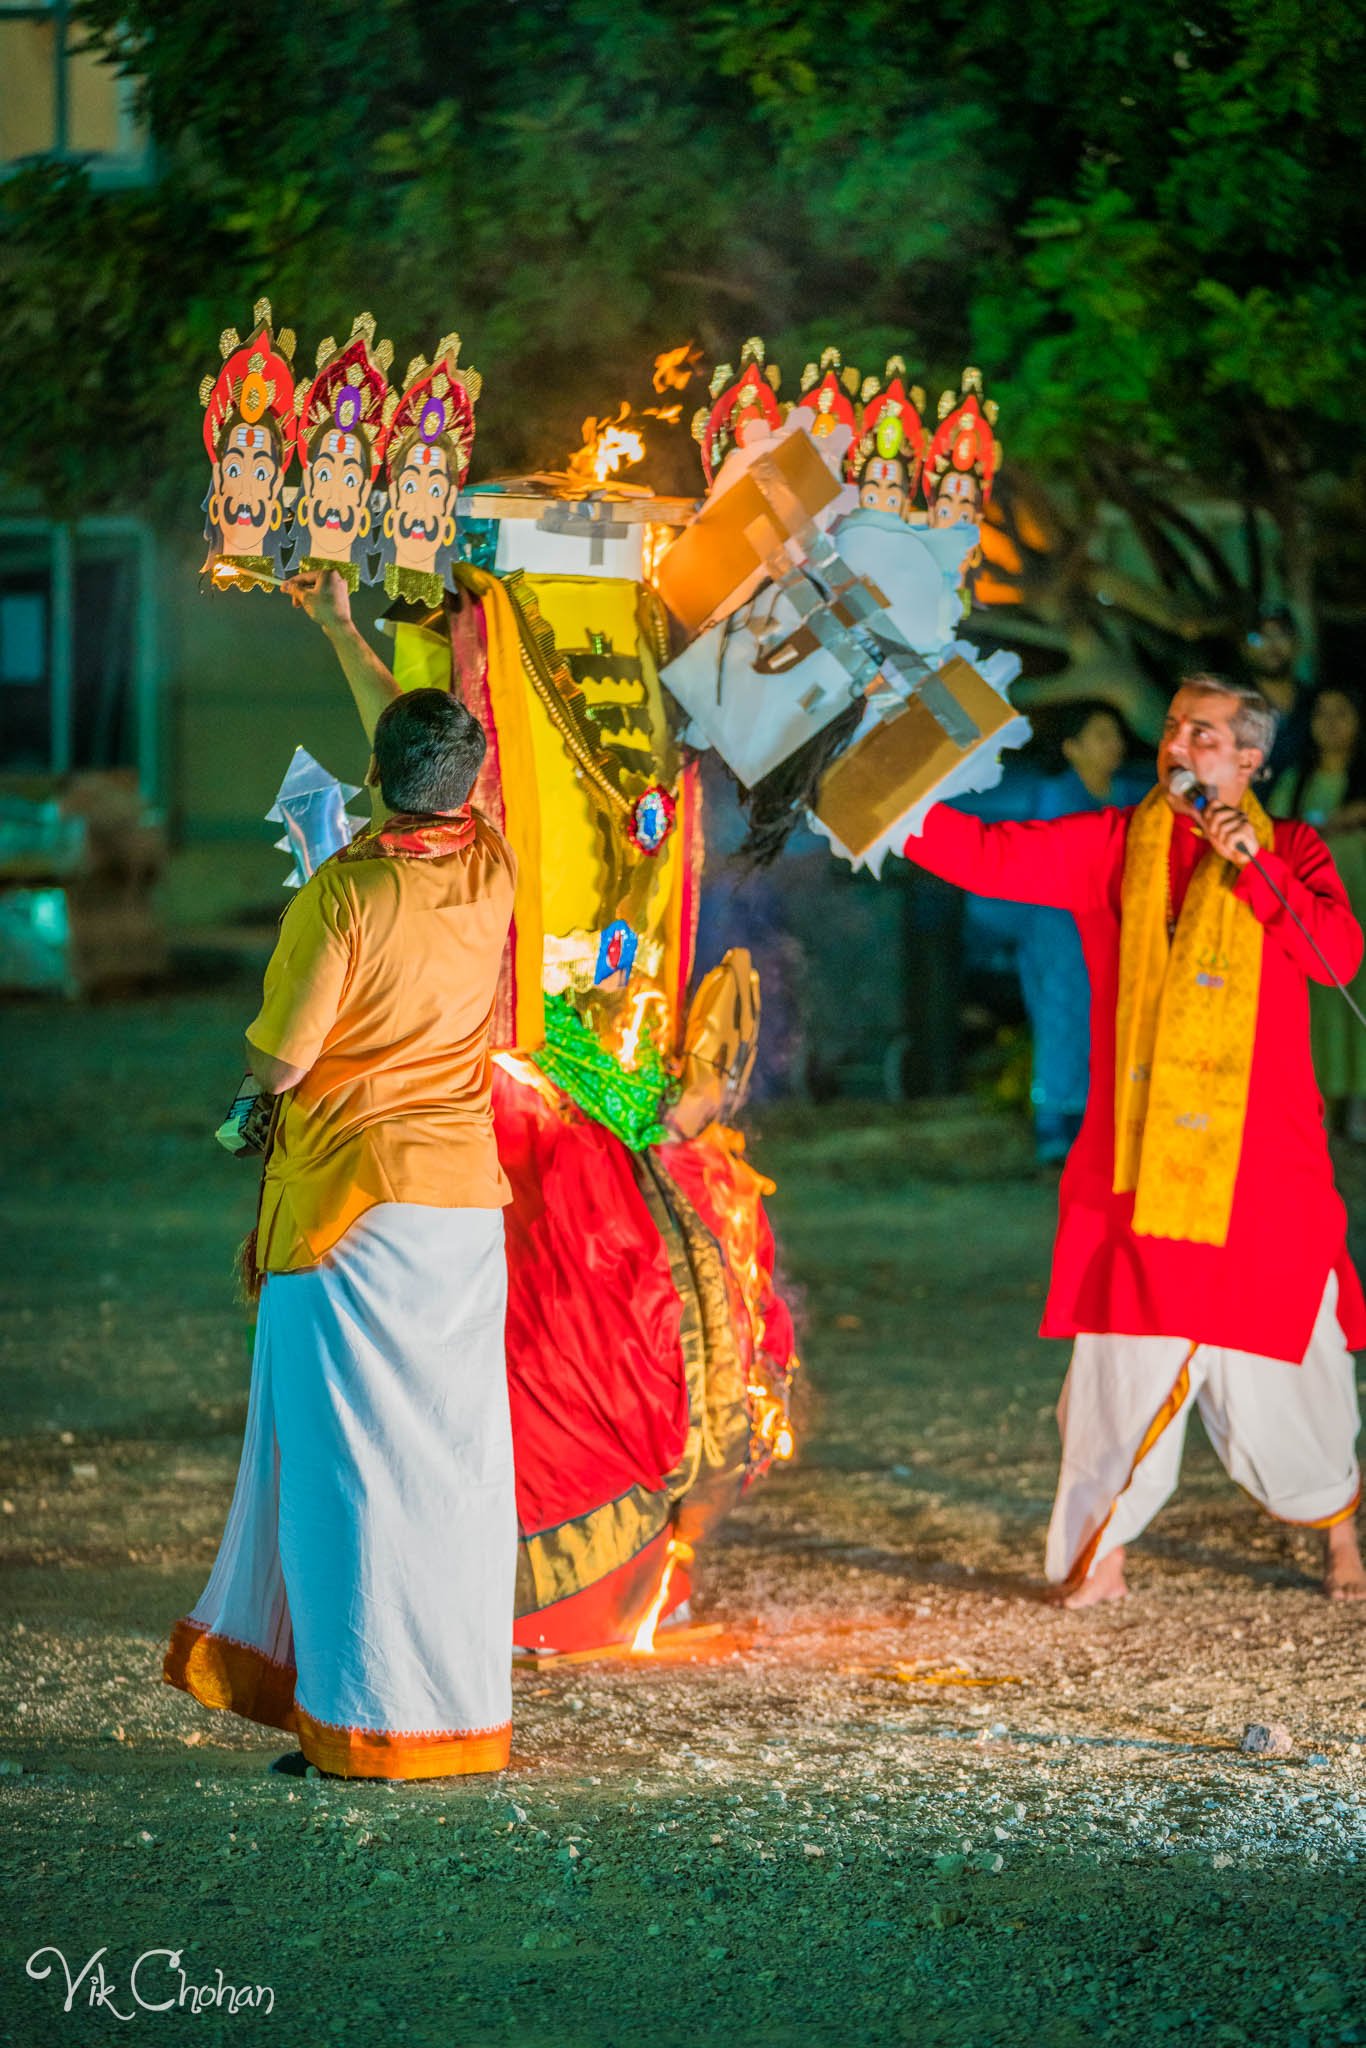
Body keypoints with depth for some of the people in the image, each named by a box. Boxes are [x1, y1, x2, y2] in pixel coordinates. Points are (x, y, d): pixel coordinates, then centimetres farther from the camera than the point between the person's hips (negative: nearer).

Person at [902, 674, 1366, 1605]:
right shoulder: (1114, 847, 8)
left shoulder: (1290, 852, 6)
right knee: (1128, 1345, -3)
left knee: (1278, 1358, 3)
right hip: (1140, 1157, 1)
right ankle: (1102, 1550, 8)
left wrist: (1254, 866, -17)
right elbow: (993, 856, 1)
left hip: (1259, 1158, -1)